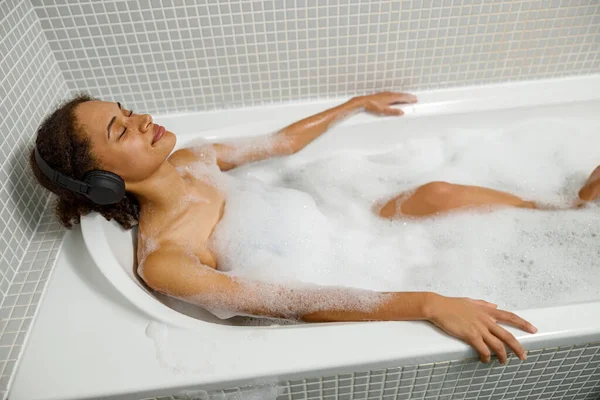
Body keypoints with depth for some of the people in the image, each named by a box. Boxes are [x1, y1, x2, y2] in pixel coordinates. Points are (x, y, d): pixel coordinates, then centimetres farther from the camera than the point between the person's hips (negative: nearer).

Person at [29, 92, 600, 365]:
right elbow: (296, 303, -30)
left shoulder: (187, 162, -3)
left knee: (439, 195, -8)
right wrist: (427, 305, -36)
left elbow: (282, 141, 8)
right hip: (342, 304, -6)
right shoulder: (160, 262, -24)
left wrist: (359, 103, 17)